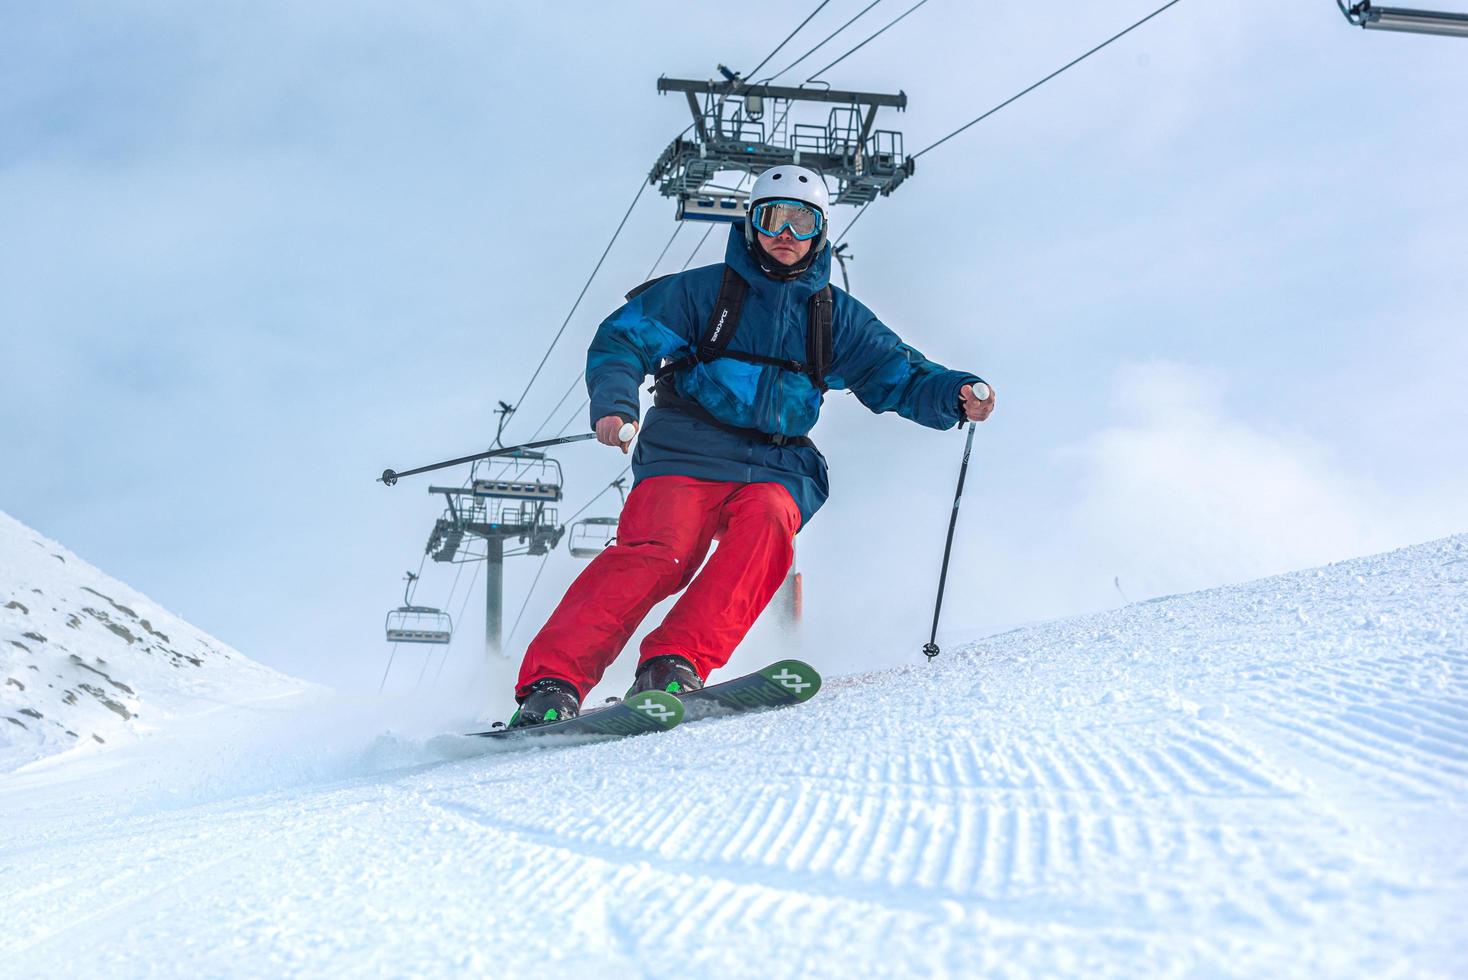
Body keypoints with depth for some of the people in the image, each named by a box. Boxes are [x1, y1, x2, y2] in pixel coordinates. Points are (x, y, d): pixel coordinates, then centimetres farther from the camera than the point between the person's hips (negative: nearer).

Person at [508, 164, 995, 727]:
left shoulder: (836, 315, 17)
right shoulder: (704, 290, 7)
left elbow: (899, 376, 17)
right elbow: (622, 340, 3)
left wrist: (956, 395, -3)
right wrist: (614, 404, -17)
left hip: (776, 468, 3)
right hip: (686, 456, -2)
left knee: (765, 522, -32)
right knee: (660, 551, -28)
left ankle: (674, 664, -40)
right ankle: (553, 682, -32)